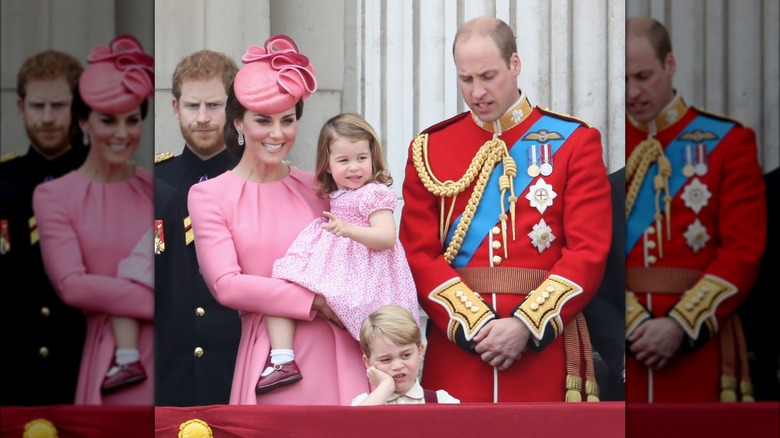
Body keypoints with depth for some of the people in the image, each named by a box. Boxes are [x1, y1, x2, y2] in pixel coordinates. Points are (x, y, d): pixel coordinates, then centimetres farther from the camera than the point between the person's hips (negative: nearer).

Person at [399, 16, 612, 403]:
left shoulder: (573, 142, 4)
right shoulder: (429, 149, 8)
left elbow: (590, 251, -4)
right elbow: (419, 255, 1)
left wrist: (526, 325, -14)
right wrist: (475, 324, -13)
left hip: (545, 340, -1)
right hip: (455, 345, 1)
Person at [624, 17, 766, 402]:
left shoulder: (727, 142, 3)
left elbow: (743, 253, -4)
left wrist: (681, 326, -14)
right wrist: (634, 324, -13)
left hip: (700, 338, -1)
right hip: (617, 340, 1)